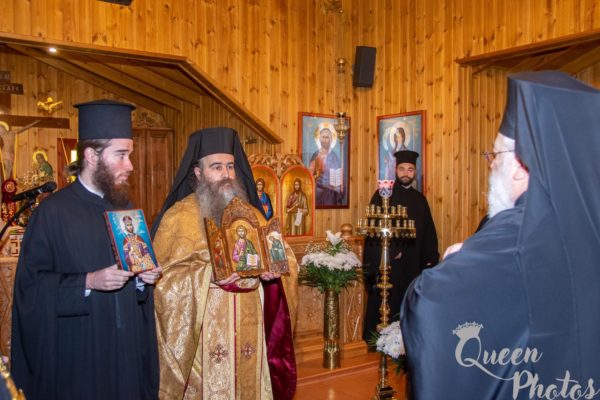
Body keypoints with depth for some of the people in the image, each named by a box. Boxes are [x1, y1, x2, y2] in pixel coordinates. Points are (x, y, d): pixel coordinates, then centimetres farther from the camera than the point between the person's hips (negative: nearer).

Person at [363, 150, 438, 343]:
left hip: (413, 263, 5)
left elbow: (428, 232, 14)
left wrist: (430, 258, 5)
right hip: (387, 260, -4)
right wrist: (391, 251, -16)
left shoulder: (420, 199, 13)